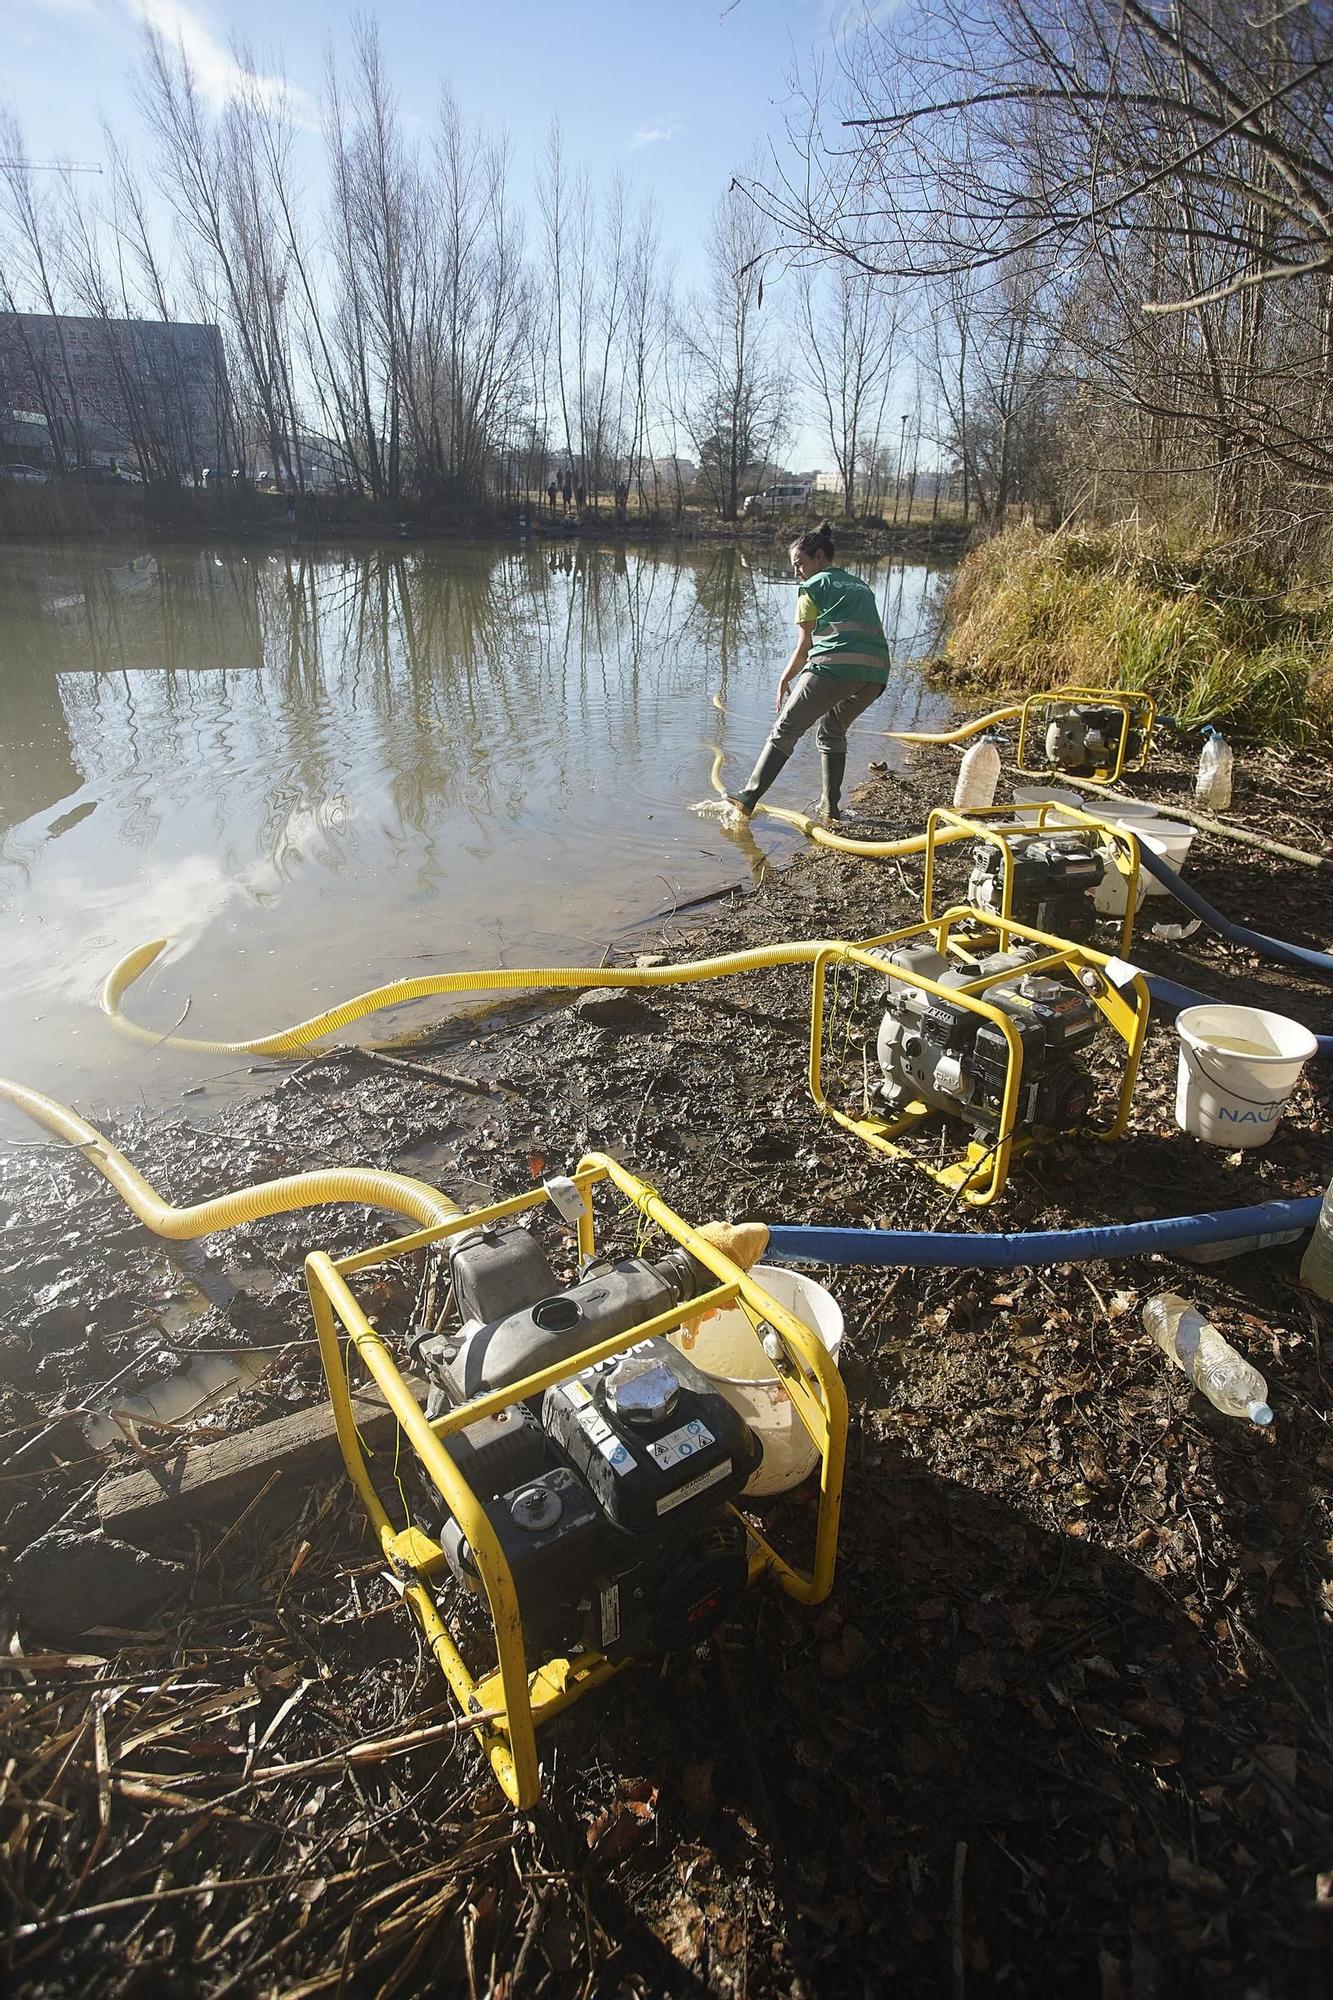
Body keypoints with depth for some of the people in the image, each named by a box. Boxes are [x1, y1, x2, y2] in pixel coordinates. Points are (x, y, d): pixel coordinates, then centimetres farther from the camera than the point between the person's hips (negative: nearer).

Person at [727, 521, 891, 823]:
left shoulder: (814, 586, 11)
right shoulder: (861, 586, 30)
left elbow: (805, 646, 6)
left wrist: (784, 679, 18)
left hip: (836, 664, -6)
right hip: (876, 672, 6)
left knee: (786, 729, 3)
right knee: (833, 731, 25)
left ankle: (749, 797, -1)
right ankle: (830, 807, 21)